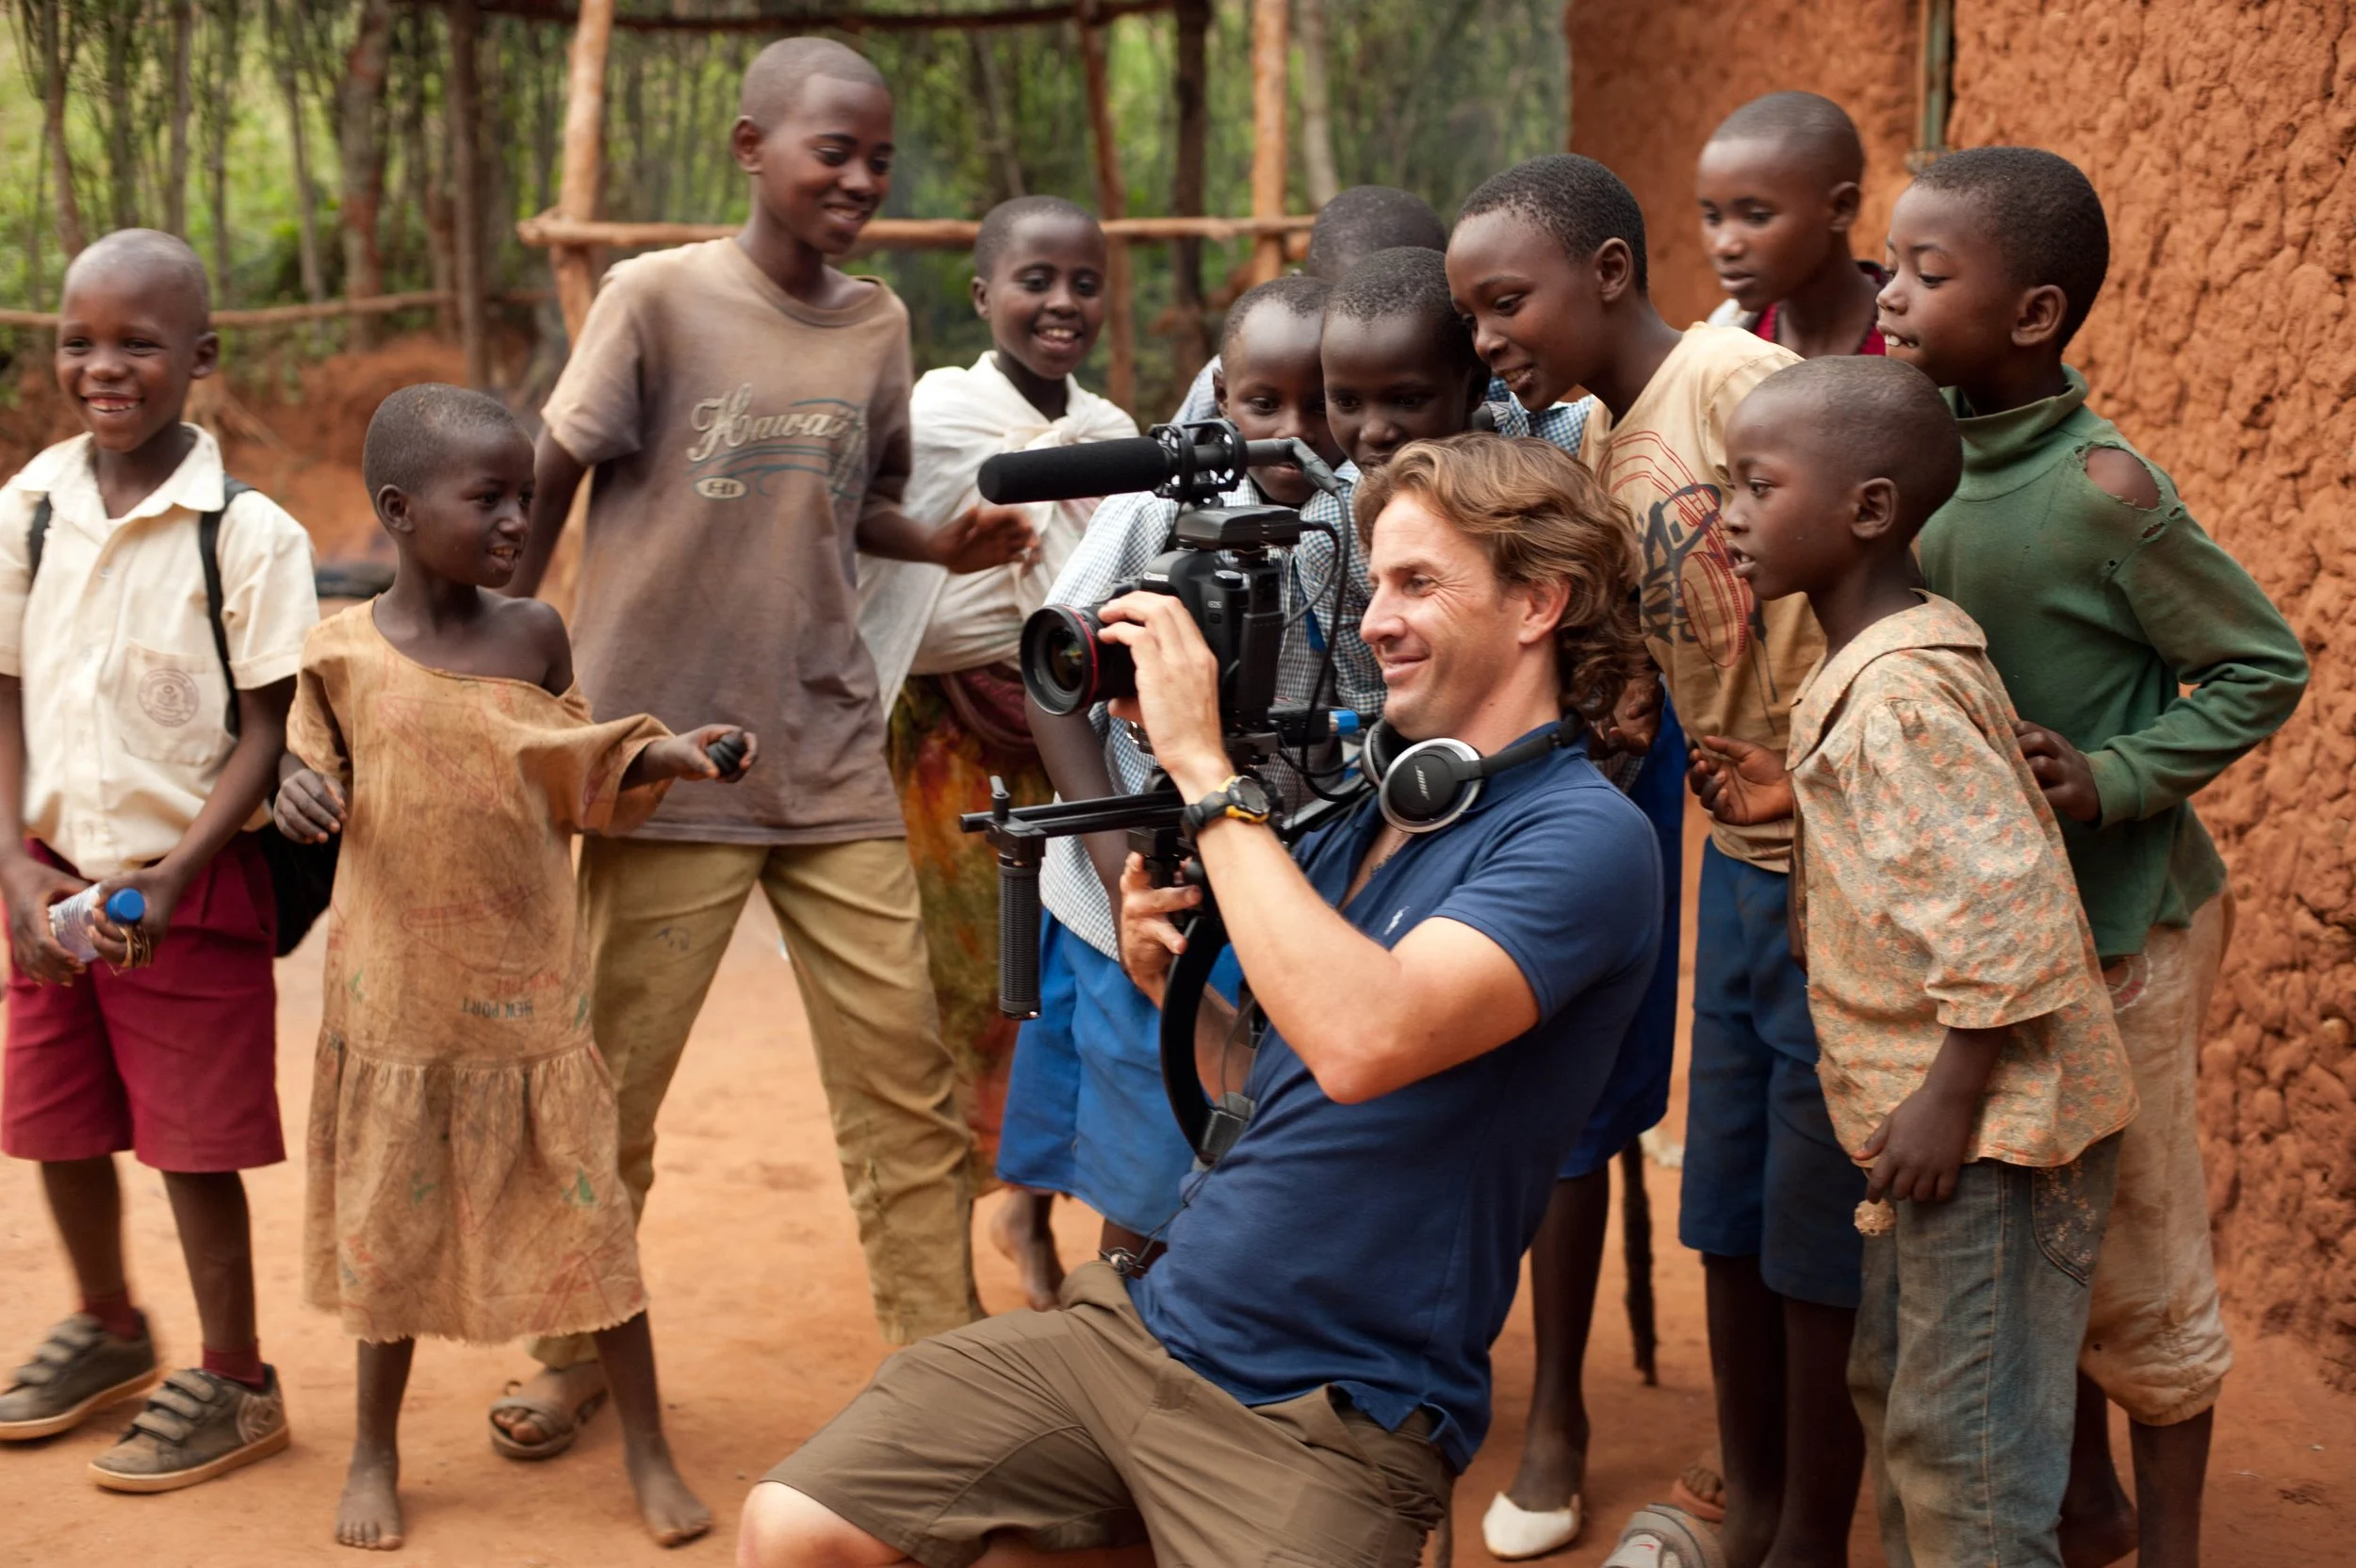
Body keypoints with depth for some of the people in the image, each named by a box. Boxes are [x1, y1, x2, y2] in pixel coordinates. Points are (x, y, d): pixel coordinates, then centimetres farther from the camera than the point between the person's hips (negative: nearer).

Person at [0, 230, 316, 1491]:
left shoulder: (247, 533, -12)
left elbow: (268, 728, -11)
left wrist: (171, 875, -19)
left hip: (190, 884, -5)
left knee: (195, 1139, 3)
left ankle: (234, 1384, 21)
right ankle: (107, 1331, 41)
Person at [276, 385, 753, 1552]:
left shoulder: (533, 636, -2)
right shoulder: (343, 654, -5)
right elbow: (316, 771, 8)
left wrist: (663, 755, -8)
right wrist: (297, 791, -14)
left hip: (533, 988, 1)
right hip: (397, 994, 0)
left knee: (585, 1209, 4)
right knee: (389, 1219, 11)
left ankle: (648, 1447, 17)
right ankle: (375, 1453, 30)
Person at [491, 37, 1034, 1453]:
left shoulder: (878, 325, 7)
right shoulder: (657, 299, -7)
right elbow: (547, 490, -3)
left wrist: (946, 545, -1)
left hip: (834, 761, 4)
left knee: (905, 1078, 1)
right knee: (613, 1081, 7)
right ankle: (580, 1357, 27)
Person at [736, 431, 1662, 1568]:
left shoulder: (1583, 834, -12)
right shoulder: (1361, 802, 12)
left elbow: (1360, 1044, -30)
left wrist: (1203, 767, -21)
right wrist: (1167, 986, -1)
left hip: (1325, 1427, -6)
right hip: (1138, 1326, 7)